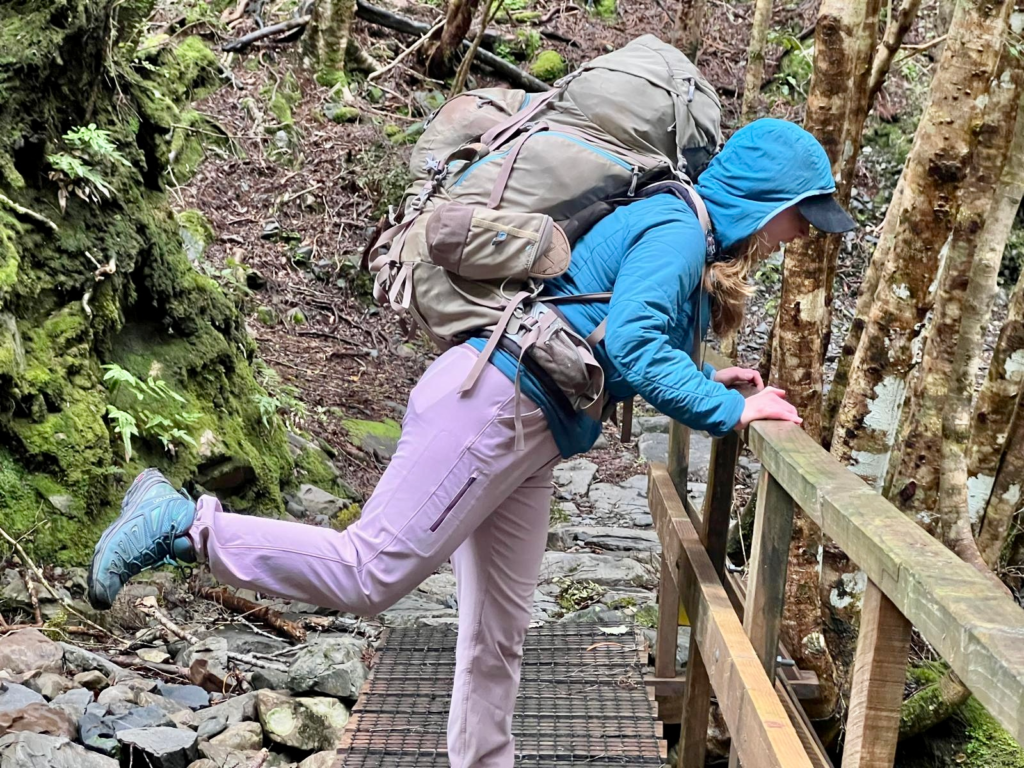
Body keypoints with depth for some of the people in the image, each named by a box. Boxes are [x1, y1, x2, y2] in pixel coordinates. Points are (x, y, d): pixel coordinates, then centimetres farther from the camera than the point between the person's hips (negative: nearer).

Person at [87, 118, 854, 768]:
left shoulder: (693, 246, 21)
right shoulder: (677, 227, -9)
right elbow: (631, 346, -22)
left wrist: (706, 381, 17)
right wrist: (728, 411, -15)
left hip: (525, 441, 10)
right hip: (492, 403, -10)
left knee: (498, 635, 14)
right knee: (368, 576, -10)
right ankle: (181, 523, 1)